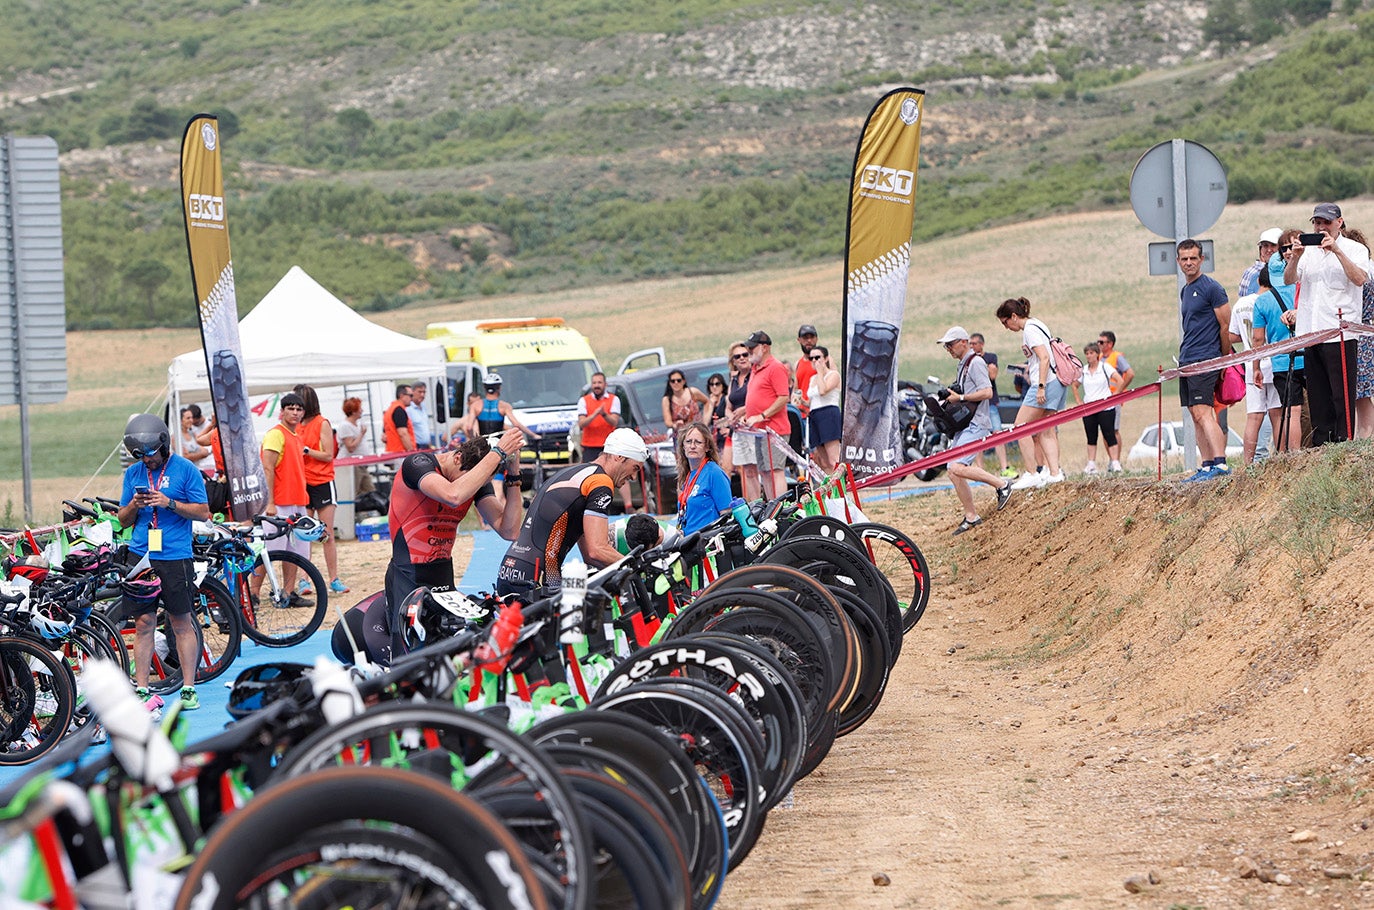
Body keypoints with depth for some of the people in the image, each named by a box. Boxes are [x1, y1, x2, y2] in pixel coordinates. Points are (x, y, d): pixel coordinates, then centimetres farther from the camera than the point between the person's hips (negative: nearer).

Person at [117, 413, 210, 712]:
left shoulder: (185, 469, 0)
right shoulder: (133, 473, 11)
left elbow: (203, 513, -2)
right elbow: (123, 520, 15)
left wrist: (169, 503, -15)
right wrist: (134, 505, -7)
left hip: (175, 556, -3)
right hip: (140, 555, 3)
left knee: (182, 623, 1)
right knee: (143, 623, 3)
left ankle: (188, 689, 7)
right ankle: (142, 691, 5)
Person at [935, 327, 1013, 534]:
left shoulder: (975, 362, -10)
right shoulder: (963, 364, 20)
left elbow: (987, 392, -20)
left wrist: (960, 398, -15)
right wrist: (951, 397, 12)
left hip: (976, 425, -10)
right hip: (964, 425, 10)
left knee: (958, 467, -24)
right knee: (953, 472, 6)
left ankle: (1002, 485, -13)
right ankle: (971, 517, 13)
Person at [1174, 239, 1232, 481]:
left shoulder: (1211, 288, -8)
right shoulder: (1185, 291, 18)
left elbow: (1226, 327, -8)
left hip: (1204, 361, -9)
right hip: (1186, 361, 9)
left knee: (1202, 413, -18)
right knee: (1197, 416, 7)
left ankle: (1220, 463, -25)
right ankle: (1207, 466, 8)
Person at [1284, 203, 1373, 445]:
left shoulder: (1354, 249, 3)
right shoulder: (1309, 250, 17)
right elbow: (1289, 280, 6)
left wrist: (1336, 251, -20)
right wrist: (1295, 258, -12)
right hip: (1310, 332, 5)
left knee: (1343, 396, -7)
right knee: (1317, 397, 7)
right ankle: (1320, 448, 11)